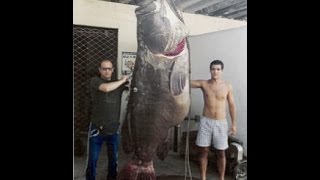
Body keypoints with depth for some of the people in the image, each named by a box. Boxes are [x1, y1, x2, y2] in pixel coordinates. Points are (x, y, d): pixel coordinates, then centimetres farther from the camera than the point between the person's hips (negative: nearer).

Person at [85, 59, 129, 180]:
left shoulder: (119, 83, 9)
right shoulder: (95, 81, -3)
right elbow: (106, 88, -23)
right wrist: (122, 80, -12)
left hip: (114, 128, 3)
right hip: (97, 127, -3)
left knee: (113, 159, 13)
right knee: (92, 159, 5)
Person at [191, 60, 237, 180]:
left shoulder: (227, 86, -1)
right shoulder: (203, 84, -1)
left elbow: (232, 105, 4)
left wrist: (234, 124, 3)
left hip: (221, 123, 0)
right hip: (206, 122, 0)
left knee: (221, 153, 9)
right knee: (204, 151, 7)